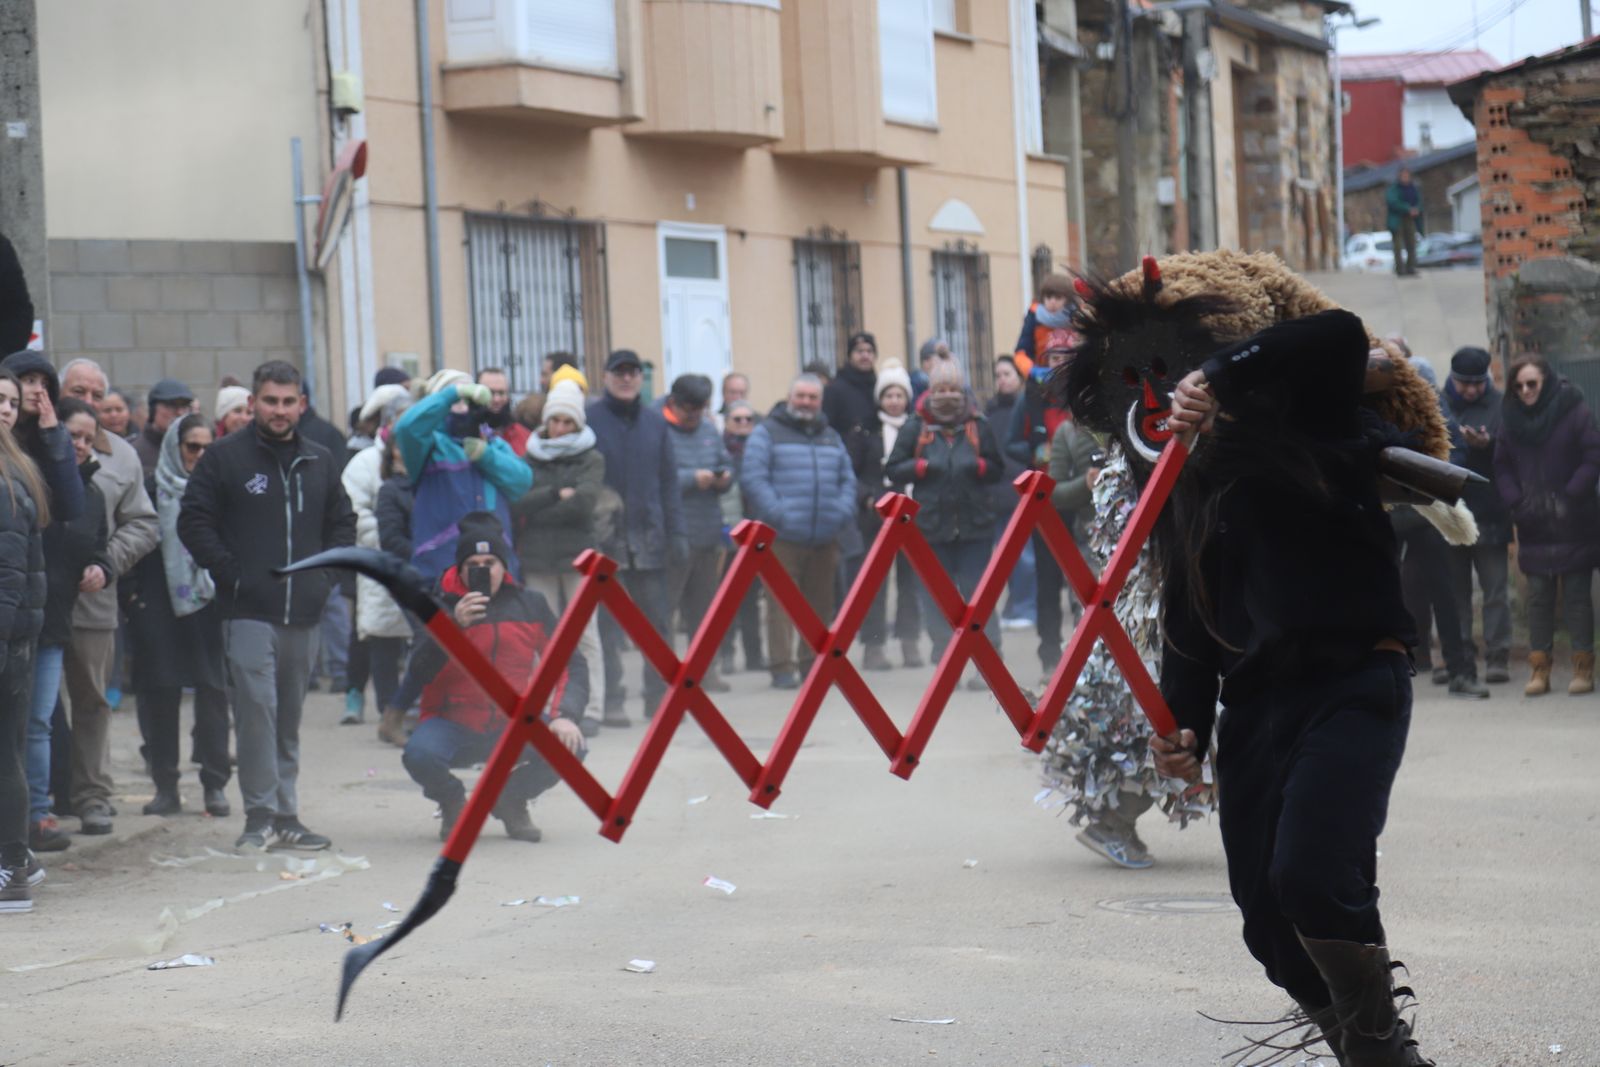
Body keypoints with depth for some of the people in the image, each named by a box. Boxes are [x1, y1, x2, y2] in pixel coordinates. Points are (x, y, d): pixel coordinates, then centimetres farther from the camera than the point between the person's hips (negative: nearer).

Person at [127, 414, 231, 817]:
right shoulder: (152, 490, 4)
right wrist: (132, 594, -4)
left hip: (209, 602, 0)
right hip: (159, 603, 0)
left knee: (212, 693, -2)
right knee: (160, 695, 1)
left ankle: (215, 785, 3)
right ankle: (165, 786, 8)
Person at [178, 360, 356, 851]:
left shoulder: (320, 462, 14)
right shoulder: (224, 457, 0)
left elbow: (342, 524, 23)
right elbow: (193, 520, -2)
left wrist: (325, 575, 9)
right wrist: (229, 572, -9)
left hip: (302, 612, 5)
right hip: (248, 611, -5)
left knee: (289, 715, 10)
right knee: (257, 707, -14)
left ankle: (286, 815, 15)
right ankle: (260, 812, -9)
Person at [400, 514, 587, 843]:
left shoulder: (529, 605, 3)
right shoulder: (444, 607, -4)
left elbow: (570, 663, 4)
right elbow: (421, 672, -16)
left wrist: (565, 714, -13)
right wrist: (455, 625, -29)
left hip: (514, 723, 2)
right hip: (454, 725, -2)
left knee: (569, 746, -25)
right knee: (419, 754, -34)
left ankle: (510, 799, 8)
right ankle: (453, 804, 5)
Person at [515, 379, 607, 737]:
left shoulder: (591, 459, 5)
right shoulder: (530, 459, 11)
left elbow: (584, 502, -10)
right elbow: (516, 502, -2)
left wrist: (538, 510, -7)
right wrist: (557, 494, -12)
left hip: (579, 556, -2)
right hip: (537, 559, 2)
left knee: (585, 633, -3)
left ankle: (590, 710, -1)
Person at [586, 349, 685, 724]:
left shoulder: (655, 422, 11)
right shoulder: (589, 418, -2)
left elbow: (669, 480, 12)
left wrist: (676, 532, 6)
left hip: (648, 537, 4)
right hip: (605, 538, -4)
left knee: (656, 620, 7)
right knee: (607, 624, -2)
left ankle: (659, 694, 15)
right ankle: (611, 700, 2)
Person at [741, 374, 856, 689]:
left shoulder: (831, 437, 19)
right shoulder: (768, 433, 1)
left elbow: (847, 479, 18)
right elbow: (752, 478, -8)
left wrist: (842, 511, 0)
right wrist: (777, 514, -17)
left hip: (825, 539, 5)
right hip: (782, 537, -5)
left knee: (821, 604, 10)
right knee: (782, 604, -9)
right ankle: (782, 668, -9)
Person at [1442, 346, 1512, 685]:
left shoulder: (1499, 406, -2)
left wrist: (1486, 445, -25)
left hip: (1488, 514, -2)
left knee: (1494, 590, -1)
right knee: (1455, 590, 9)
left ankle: (1497, 657, 1)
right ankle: (1459, 654, 15)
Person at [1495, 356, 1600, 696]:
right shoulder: (1511, 418, 7)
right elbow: (1502, 467, 9)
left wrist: (1569, 498, -16)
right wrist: (1515, 502, -6)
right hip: (1533, 527, 4)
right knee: (1538, 597, 4)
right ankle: (1539, 668, 6)